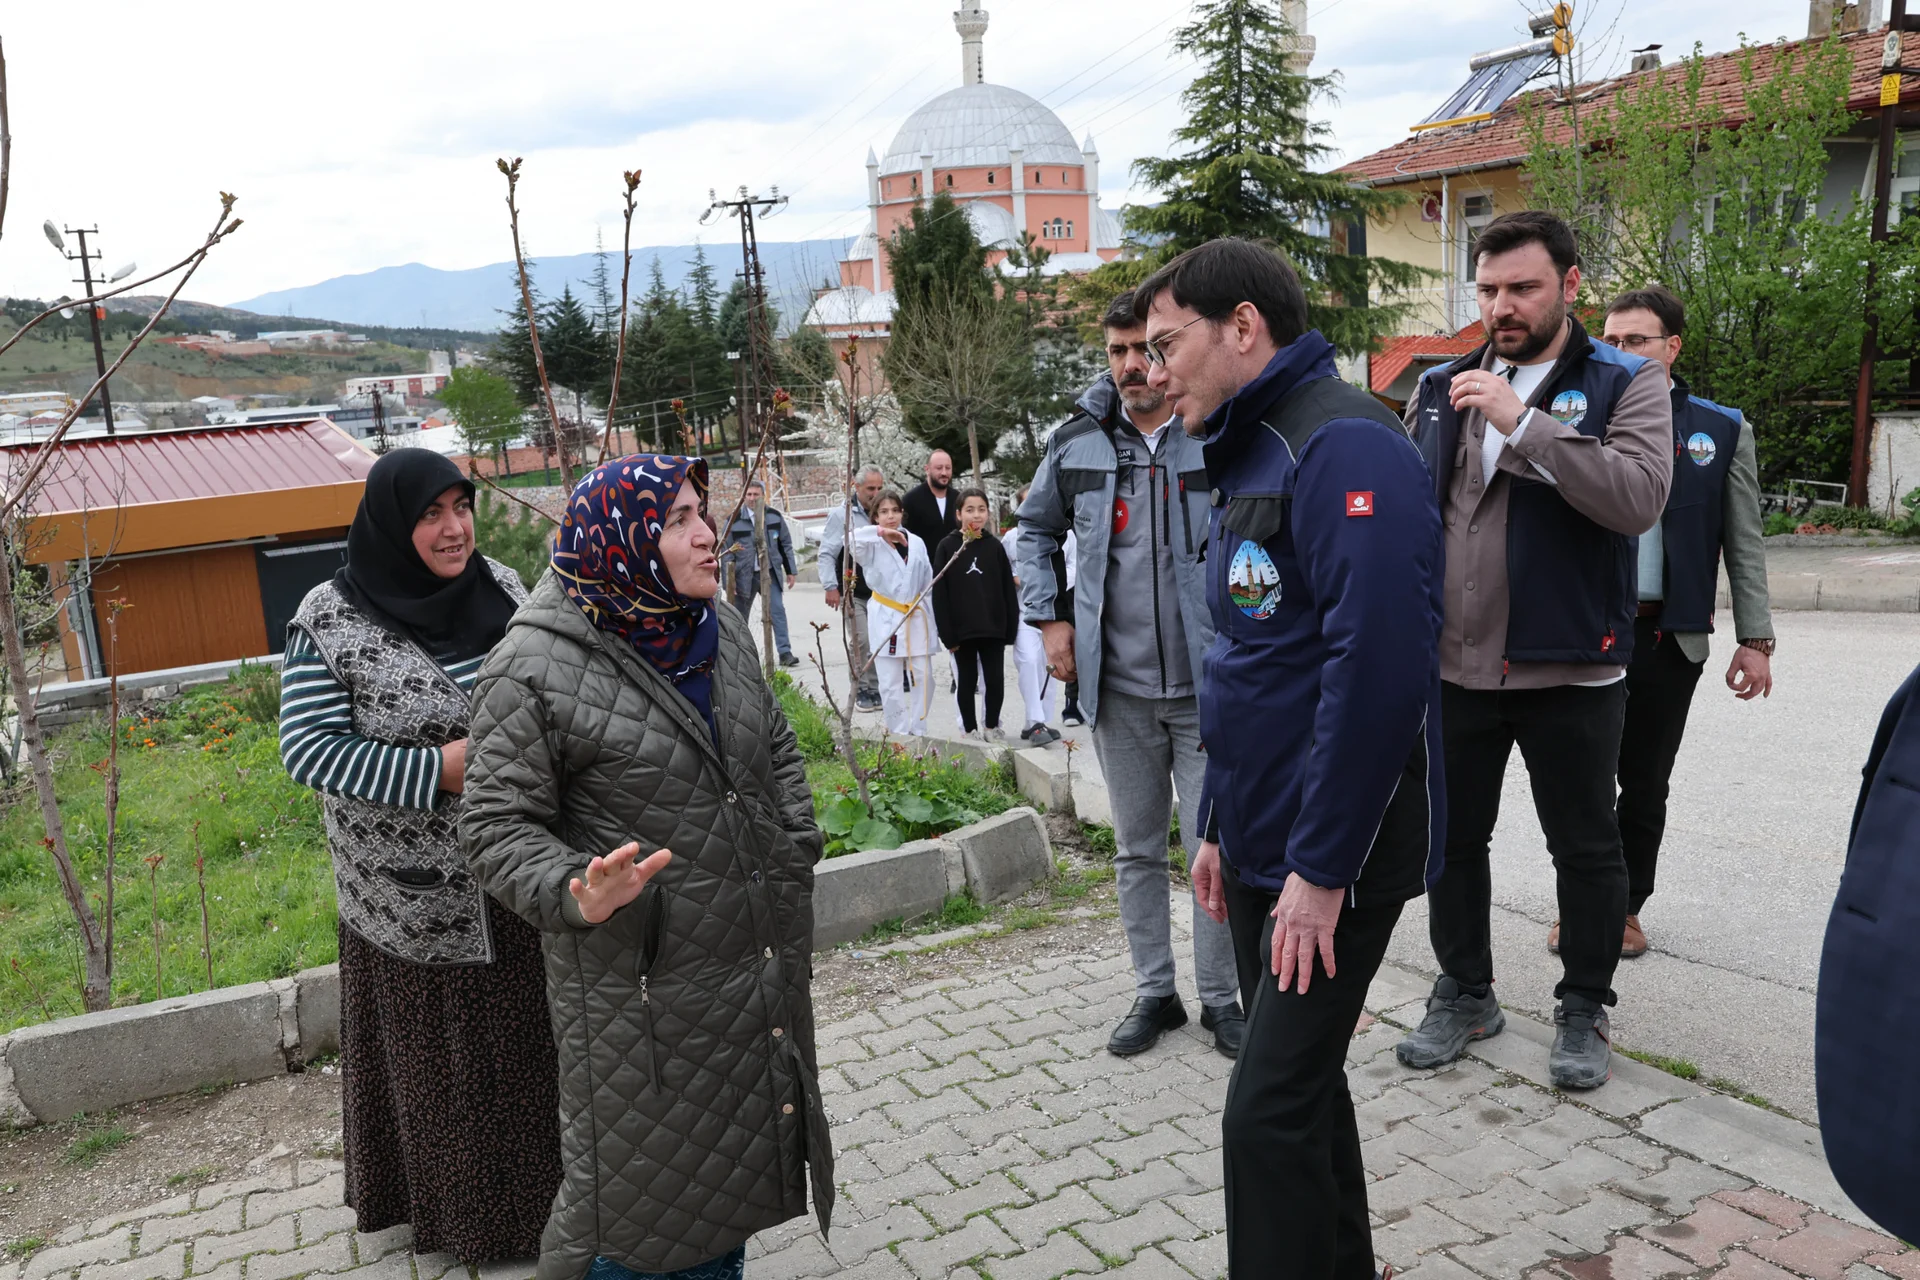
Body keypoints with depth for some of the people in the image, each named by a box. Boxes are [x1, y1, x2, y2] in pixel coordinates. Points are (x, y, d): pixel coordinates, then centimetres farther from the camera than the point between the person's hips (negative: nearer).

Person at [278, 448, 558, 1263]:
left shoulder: (499, 586, 1)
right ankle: (455, 1205, 32)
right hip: (416, 890, -4)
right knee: (435, 1043, 11)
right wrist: (439, 769, -22)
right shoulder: (330, 620, -13)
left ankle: (535, 1178, 38)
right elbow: (308, 749, -15)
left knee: (523, 1028, 16)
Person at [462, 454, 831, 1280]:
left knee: (738, 1159, 21)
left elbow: (777, 747, 18)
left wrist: (796, 854, 9)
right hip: (638, 987, -6)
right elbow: (497, 826, -15)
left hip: (758, 962, 7)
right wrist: (577, 897, -31)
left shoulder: (722, 631, 5)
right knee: (640, 1191, 7)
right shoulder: (535, 669, -17)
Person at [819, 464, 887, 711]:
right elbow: (827, 553, -5)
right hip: (853, 593, -4)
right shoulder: (841, 515, -5)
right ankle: (861, 691, 4)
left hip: (880, 592, 4)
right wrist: (831, 587, -12)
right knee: (861, 642, -8)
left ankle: (876, 689, 15)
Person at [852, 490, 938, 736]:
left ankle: (918, 730, 19)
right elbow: (850, 540, -25)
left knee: (923, 677, 6)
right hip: (886, 619, -3)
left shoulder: (916, 543, 6)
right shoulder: (873, 546, -5)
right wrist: (881, 533, -25)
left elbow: (928, 580, 12)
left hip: (917, 617, 3)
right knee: (891, 683, 1)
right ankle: (899, 733, 13)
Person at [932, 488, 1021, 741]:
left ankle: (991, 726, 20)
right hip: (962, 630, -1)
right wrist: (947, 634, -8)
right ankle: (970, 730, 21)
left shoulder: (995, 546, 3)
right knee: (967, 681, 8)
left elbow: (1008, 590, 6)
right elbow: (940, 594, -4)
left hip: (993, 628, 1)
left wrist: (1010, 627, 1)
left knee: (996, 680, 1)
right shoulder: (947, 547, -2)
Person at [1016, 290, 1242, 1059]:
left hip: (1209, 685, -3)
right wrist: (1049, 617, 7)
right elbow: (1036, 530, 18)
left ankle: (1221, 997, 22)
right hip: (1119, 687, 3)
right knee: (1137, 850, 14)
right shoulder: (1077, 442, 3)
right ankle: (1153, 994, 29)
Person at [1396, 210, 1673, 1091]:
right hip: (1454, 664, 4)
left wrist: (1523, 421, -25)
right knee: (1453, 838, 14)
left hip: (1569, 669, -3)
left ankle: (1585, 1009, 30)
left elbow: (1639, 497, -22)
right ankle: (1464, 993, 33)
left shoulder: (1626, 385, -4)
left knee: (1585, 847, 10)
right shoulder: (1441, 389, 8)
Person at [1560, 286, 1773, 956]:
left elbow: (1744, 544, 4)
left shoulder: (1723, 430, 4)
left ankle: (1627, 906, 25)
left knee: (1645, 784, 10)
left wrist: (1755, 639, -1)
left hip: (1669, 637, 0)